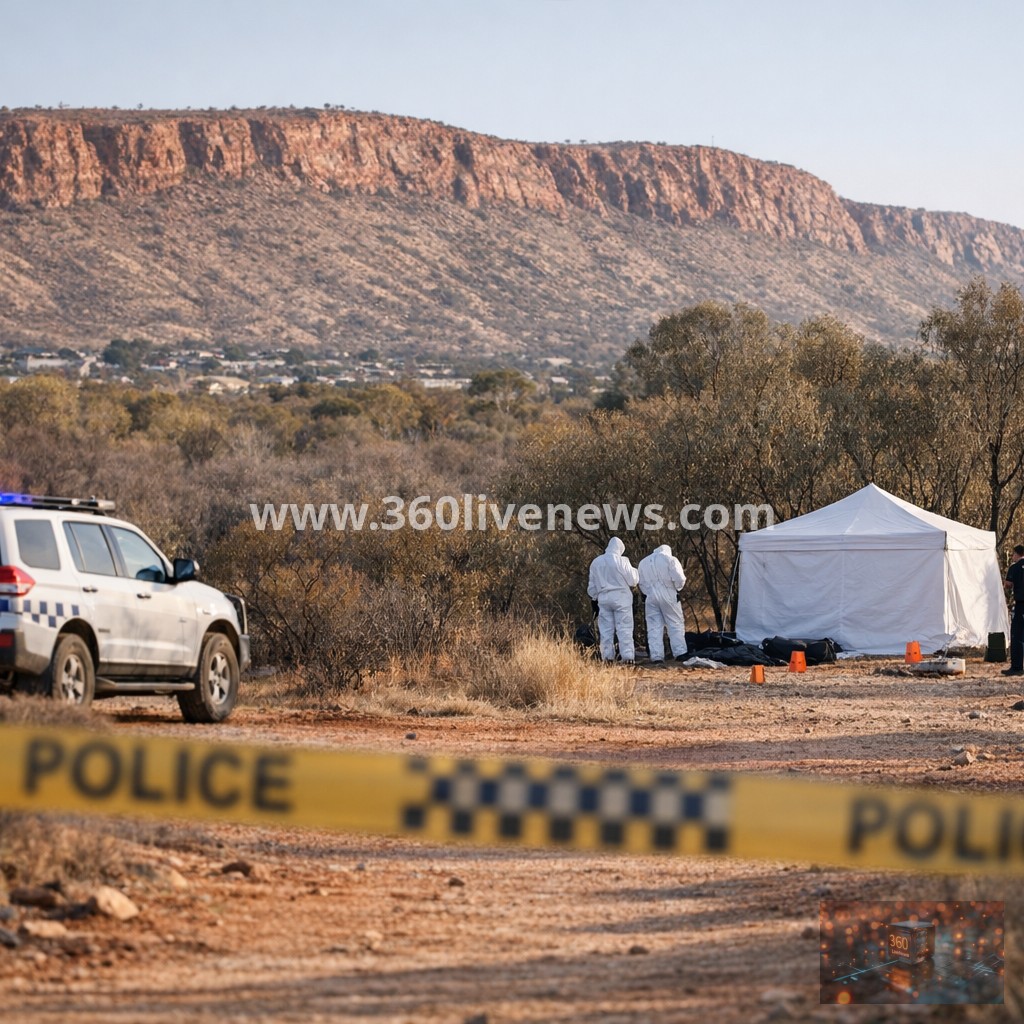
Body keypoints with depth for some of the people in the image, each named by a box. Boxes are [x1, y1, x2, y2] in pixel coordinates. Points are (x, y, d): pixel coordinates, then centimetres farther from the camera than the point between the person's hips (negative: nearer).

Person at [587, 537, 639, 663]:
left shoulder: (596, 562, 7)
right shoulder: (622, 561, -10)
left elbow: (592, 585, 14)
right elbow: (633, 580, -6)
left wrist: (594, 598, 25)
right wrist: (634, 571, 14)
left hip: (603, 598, 4)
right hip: (621, 597, -4)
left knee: (606, 629, 7)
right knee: (624, 628, -2)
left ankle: (607, 656, 5)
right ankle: (627, 655, -7)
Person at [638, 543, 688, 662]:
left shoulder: (643, 562, 15)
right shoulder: (670, 559, -1)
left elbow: (642, 583, 14)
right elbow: (679, 578, -8)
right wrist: (678, 589, 10)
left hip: (651, 597, 3)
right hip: (668, 595, -3)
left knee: (654, 627, 3)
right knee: (675, 624, 3)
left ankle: (656, 656, -3)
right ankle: (680, 653, -2)